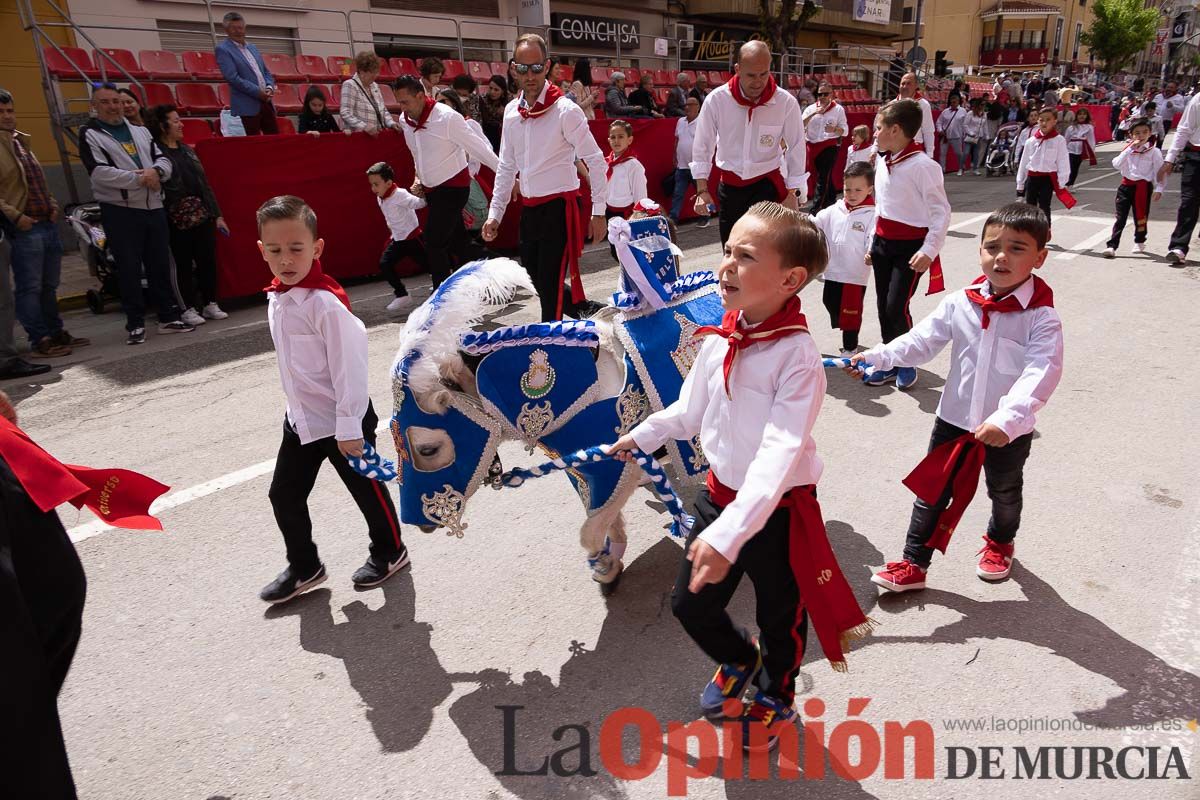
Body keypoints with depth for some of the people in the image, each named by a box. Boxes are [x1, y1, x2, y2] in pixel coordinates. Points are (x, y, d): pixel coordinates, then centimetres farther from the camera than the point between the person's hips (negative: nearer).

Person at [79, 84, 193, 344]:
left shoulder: (140, 132, 17)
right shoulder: (90, 135, 1)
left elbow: (164, 160, 13)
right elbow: (100, 173, -12)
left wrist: (156, 171, -10)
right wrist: (140, 179, -14)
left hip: (154, 208, 5)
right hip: (120, 212, -4)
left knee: (160, 265, 9)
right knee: (129, 269, -2)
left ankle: (169, 317, 18)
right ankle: (135, 324, 5)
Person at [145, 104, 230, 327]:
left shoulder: (187, 150, 14)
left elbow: (205, 184, 15)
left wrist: (217, 215, 12)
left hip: (203, 215, 6)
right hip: (178, 220, -6)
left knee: (208, 260, 7)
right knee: (184, 264, 2)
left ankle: (210, 304, 18)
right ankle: (189, 308, 11)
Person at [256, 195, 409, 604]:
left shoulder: (326, 302, -24)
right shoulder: (277, 297, 2)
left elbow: (349, 365, -23)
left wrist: (349, 427, -20)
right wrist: (299, 405, 19)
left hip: (343, 421, -8)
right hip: (301, 418, 8)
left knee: (366, 489, 11)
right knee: (284, 495, 14)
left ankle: (389, 552, 34)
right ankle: (303, 567, 33)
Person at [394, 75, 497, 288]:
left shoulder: (447, 117, -20)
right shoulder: (405, 120, 1)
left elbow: (479, 148, -15)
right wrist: (419, 178, 13)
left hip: (453, 187, -7)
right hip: (431, 189, 7)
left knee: (434, 243, -14)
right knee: (455, 241, 14)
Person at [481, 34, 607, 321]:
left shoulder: (565, 110, -11)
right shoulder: (511, 111, 7)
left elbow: (596, 162, -9)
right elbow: (506, 167, 15)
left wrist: (598, 212, -10)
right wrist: (495, 214, 13)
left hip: (559, 206, -7)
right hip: (529, 208, 7)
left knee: (550, 283, -7)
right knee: (535, 279, 15)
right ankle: (582, 310, 37)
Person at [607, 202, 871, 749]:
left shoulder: (798, 356, -25)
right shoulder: (717, 341, -5)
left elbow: (778, 455, -33)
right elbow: (690, 412, 11)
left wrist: (729, 534, -40)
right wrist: (641, 436, 22)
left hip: (777, 510, -5)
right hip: (720, 494, 6)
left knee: (779, 617, 18)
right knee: (690, 603, 18)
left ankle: (776, 697, 51)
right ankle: (738, 661, 51)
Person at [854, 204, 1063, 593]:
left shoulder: (1041, 316, -18)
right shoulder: (960, 304, -8)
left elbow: (1043, 371, -28)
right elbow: (922, 340, -6)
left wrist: (1007, 418, -42)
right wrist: (878, 356, -22)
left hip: (1009, 430, -2)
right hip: (954, 419, 2)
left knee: (1004, 493, 24)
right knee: (932, 492, 8)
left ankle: (1000, 542, 55)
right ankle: (914, 564, 21)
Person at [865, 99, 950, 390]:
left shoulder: (923, 165, -15)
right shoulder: (884, 163, 9)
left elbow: (941, 211, -15)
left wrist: (928, 251, -19)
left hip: (910, 246, -7)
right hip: (882, 243, 8)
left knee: (896, 307, -11)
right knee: (883, 306, 9)